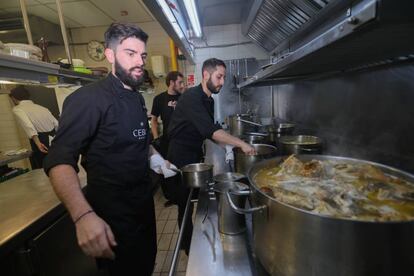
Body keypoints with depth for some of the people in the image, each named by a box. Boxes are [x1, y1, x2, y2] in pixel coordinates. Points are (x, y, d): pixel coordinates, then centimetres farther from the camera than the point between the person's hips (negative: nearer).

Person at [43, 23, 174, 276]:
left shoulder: (138, 98, 8)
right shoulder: (88, 98, -19)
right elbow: (59, 161, -25)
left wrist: (154, 156, 4)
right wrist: (83, 215, -37)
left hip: (144, 202, 8)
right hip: (113, 212, -8)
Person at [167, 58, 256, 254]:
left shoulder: (209, 100, 8)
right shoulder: (192, 97, -21)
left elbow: (210, 132, 11)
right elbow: (210, 130, -31)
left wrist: (228, 145, -2)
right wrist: (241, 143, -28)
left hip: (195, 157, 8)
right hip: (181, 159, -8)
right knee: (186, 205, 7)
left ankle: (193, 243, 41)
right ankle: (189, 247, 29)